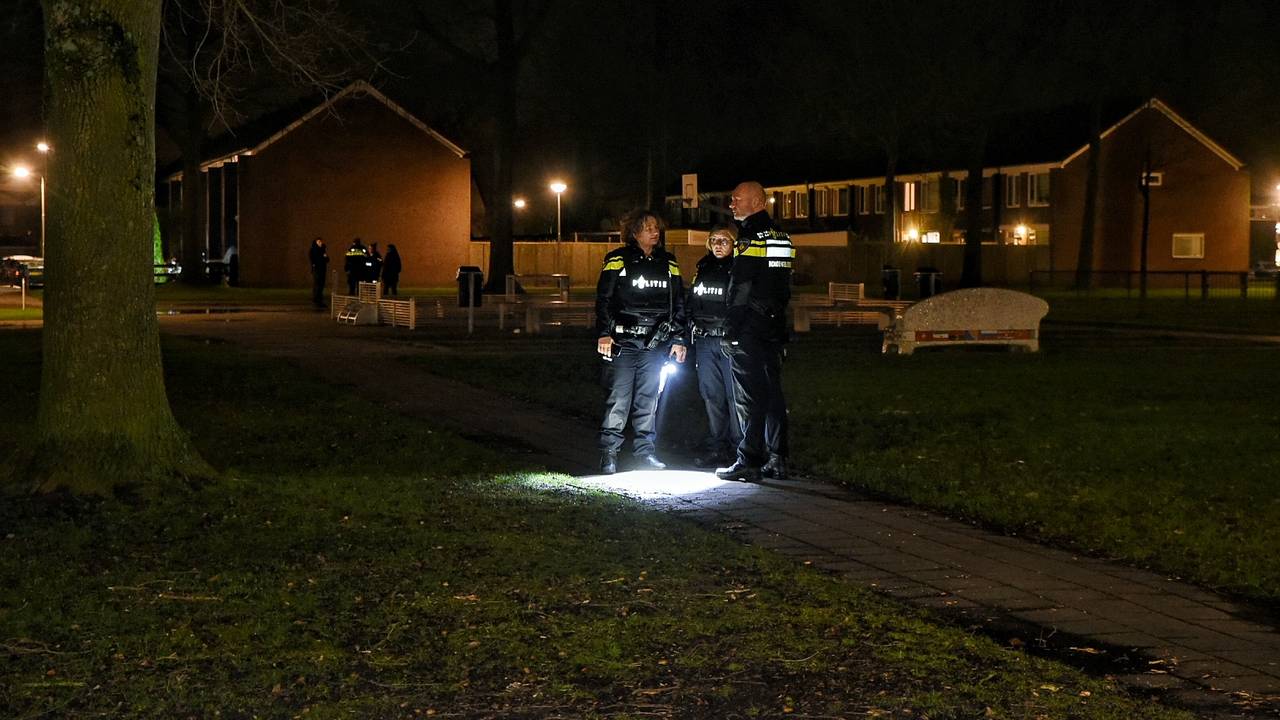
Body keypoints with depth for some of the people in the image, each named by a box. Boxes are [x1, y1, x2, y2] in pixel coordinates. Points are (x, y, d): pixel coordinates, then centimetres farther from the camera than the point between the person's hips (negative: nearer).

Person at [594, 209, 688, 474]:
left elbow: (678, 303, 16)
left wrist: (678, 338, 11)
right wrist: (604, 333, -9)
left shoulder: (669, 263, 13)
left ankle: (646, 450, 14)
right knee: (618, 399, -6)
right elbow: (603, 299, -1)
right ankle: (609, 453, -1)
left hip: (655, 344, 4)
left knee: (649, 399, 7)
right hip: (623, 342, -4)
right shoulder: (618, 261, 0)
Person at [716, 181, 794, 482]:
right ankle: (776, 460, 12)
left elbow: (741, 291, -18)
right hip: (775, 329, 9)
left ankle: (750, 460, -6)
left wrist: (731, 331, -16)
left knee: (749, 397, -6)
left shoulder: (751, 239, -13)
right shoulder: (780, 237, 15)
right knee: (773, 393, 10)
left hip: (749, 331, -9)